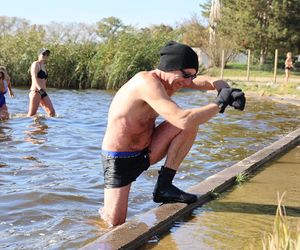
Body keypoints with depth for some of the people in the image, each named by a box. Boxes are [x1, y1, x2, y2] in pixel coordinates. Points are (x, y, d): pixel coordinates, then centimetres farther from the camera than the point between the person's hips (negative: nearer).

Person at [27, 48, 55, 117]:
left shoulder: (44, 66, 21)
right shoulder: (36, 64, -4)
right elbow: (34, 78, -18)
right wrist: (40, 90, -31)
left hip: (43, 93, 8)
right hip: (36, 92, -8)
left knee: (52, 112, -1)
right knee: (31, 115, -10)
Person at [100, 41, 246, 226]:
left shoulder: (172, 78, -1)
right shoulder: (147, 82, -29)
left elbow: (212, 82, 2)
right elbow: (182, 119, -40)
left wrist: (226, 90, -22)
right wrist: (220, 104, -30)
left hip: (145, 152, 8)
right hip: (120, 160, -7)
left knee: (192, 121, -12)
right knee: (115, 224, -10)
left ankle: (164, 186, -4)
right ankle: (105, 211, 28)